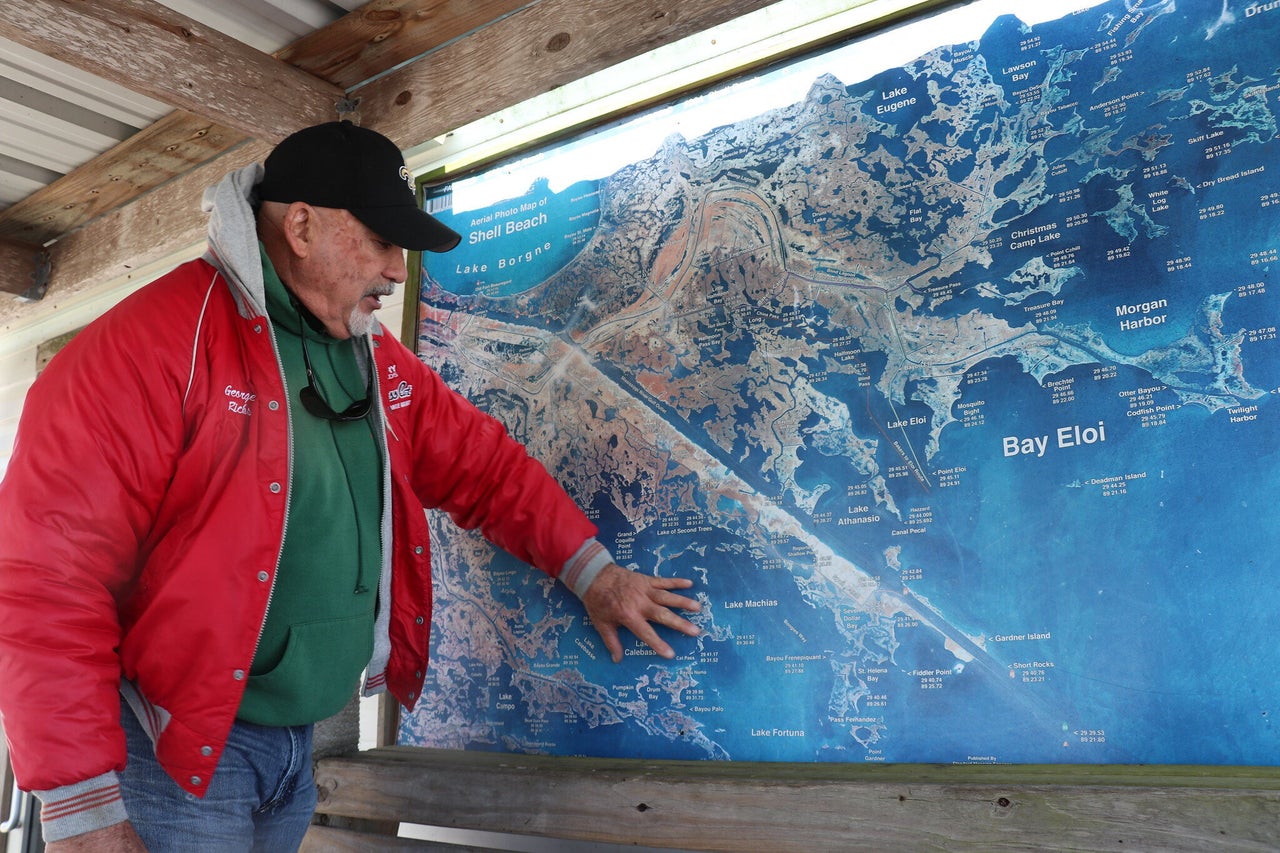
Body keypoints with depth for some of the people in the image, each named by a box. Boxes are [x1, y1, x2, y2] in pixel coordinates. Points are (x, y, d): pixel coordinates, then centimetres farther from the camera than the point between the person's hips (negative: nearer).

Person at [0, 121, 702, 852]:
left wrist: (592, 571, 5)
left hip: (300, 740, 7)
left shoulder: (377, 360, 6)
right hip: (172, 748, -7)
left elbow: (481, 463, 12)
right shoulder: (157, 342, -19)